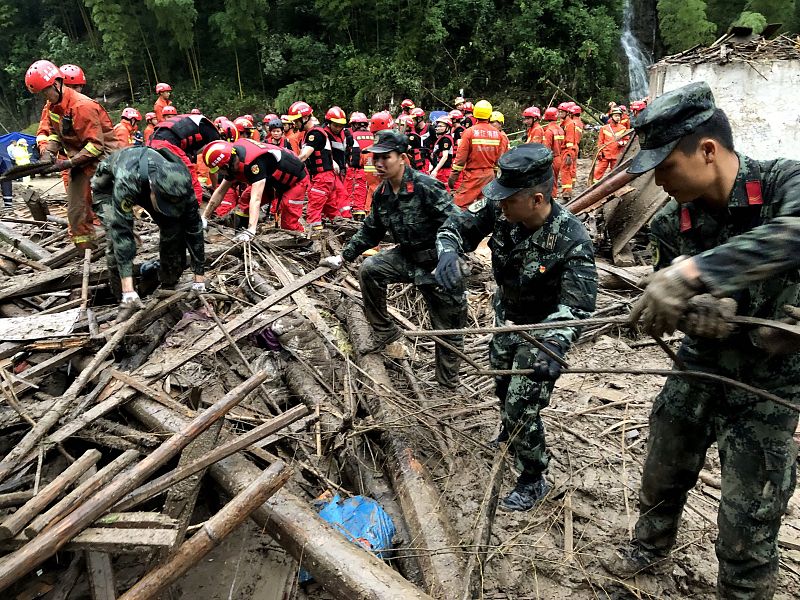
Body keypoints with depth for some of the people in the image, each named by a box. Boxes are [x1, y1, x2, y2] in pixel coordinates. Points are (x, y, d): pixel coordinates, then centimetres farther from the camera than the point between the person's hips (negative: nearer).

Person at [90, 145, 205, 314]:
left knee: (174, 228, -15)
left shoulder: (179, 183, -35)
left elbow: (194, 228, -26)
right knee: (117, 236, -26)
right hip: (108, 186, -3)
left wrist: (199, 279, -25)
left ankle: (169, 287, 7)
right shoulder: (126, 182, -47)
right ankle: (124, 297, -7)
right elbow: (121, 232, -48)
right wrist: (129, 291, -53)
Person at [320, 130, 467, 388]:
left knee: (447, 326, 2)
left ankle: (448, 381, 22)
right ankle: (384, 332, 5)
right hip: (407, 255, 7)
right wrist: (343, 256, 10)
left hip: (438, 262, -6)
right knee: (369, 269, -12)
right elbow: (370, 231, 13)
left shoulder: (425, 187, -23)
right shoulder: (382, 194, 1)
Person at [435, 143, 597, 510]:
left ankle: (534, 482, 21)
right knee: (502, 385, 28)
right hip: (506, 317, 6)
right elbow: (456, 227, -12)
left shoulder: (571, 240, -33)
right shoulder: (499, 210, -22)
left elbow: (576, 304, -34)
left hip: (542, 329, -6)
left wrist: (553, 343, -52)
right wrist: (448, 252, -36)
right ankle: (511, 431, 60)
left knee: (521, 406, -3)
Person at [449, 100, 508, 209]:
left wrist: (453, 176, -3)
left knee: (461, 205, -5)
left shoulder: (469, 132, -9)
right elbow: (500, 158, 8)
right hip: (490, 175, 5)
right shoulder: (497, 134, 3)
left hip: (473, 175, -5)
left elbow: (461, 157, -9)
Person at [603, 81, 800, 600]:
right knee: (663, 473, 21)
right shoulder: (673, 224, -8)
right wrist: (701, 311, -26)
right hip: (701, 368, 4)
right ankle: (652, 546, 50)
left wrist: (693, 272, -50)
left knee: (747, 525, 2)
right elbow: (666, 305, -4)